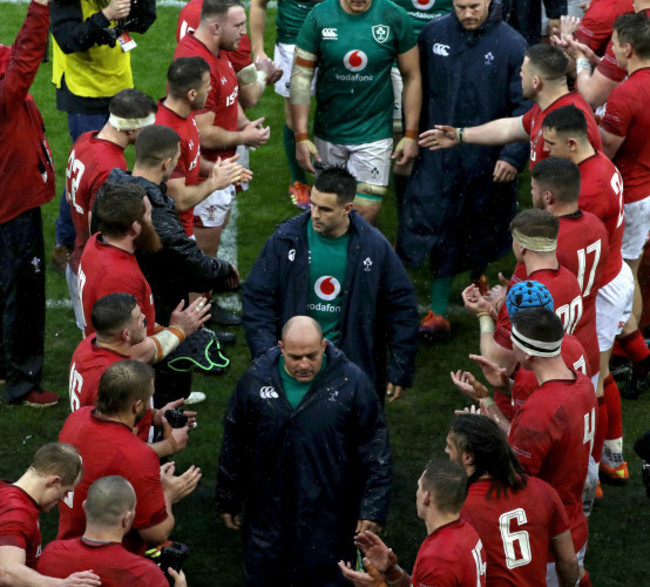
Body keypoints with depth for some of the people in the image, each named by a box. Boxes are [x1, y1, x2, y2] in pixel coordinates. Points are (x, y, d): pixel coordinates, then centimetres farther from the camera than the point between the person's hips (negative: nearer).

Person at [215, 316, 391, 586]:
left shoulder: (352, 382, -9)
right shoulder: (255, 380, -3)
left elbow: (375, 450, -3)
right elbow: (233, 445, 8)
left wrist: (373, 508, -6)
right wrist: (228, 501, 13)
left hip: (327, 516, -2)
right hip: (267, 511, 2)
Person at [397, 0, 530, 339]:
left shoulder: (511, 45, -9)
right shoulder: (433, 34, 0)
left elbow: (524, 107, -8)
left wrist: (513, 155, -16)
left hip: (487, 159, -1)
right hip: (439, 155, 1)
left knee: (480, 233, 13)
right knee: (441, 234, -3)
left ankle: (477, 279, 40)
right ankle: (438, 313, 4)